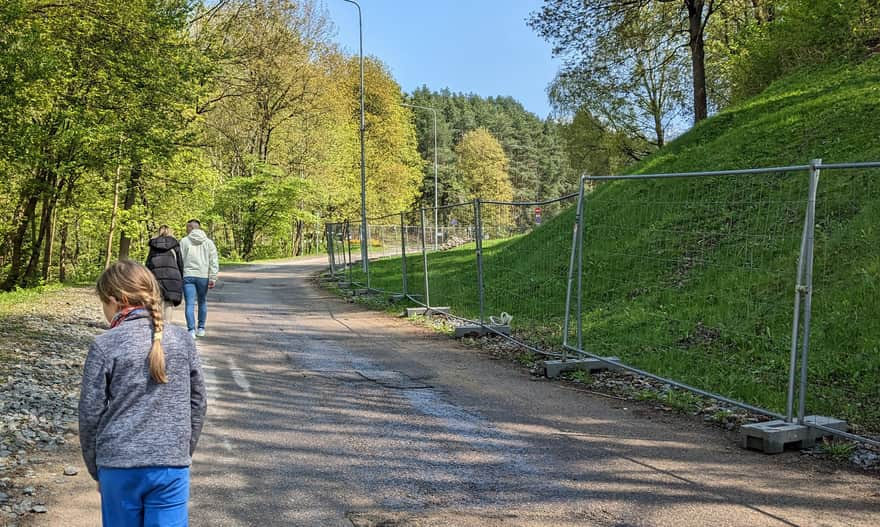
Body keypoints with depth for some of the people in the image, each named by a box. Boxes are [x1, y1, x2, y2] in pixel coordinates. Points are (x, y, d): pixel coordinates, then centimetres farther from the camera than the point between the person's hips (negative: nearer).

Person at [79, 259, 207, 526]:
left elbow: (90, 413, -4)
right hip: (172, 465, 2)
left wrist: (95, 468, 9)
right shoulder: (182, 340, 2)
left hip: (119, 466, -1)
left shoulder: (105, 346, -8)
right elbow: (197, 403, 7)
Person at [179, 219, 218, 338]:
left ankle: (191, 330, -14)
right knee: (202, 303, 17)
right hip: (203, 276, 2)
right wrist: (213, 278, -2)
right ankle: (201, 329, 22)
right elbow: (213, 262, -1)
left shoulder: (184, 241, 2)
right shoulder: (208, 242, 7)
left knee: (190, 304, -3)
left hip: (188, 276, -2)